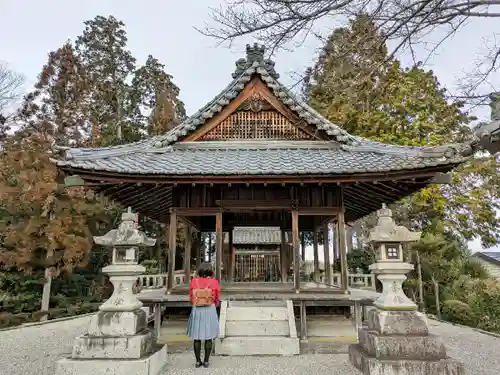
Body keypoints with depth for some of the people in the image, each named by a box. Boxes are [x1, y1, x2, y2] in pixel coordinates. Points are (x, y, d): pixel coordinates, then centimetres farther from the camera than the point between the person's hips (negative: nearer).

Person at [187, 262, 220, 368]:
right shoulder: (214, 282, -8)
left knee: (197, 337, 10)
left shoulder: (194, 281, -5)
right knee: (208, 337, 8)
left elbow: (191, 297, 5)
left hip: (196, 310, 1)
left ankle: (198, 361, 15)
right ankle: (206, 361, 12)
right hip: (210, 310, -1)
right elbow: (217, 299, 2)